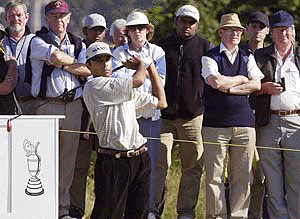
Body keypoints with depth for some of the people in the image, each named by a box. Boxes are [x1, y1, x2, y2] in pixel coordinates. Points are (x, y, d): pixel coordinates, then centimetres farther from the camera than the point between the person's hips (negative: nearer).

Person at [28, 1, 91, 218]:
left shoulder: (78, 44, 16)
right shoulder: (38, 41, 3)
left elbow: (88, 70, 1)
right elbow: (57, 57, -16)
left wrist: (64, 65, -8)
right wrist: (75, 63, 0)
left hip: (74, 105, 4)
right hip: (48, 104, -4)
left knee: (68, 160, 6)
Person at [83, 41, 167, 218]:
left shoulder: (125, 90, 21)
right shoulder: (94, 86, -7)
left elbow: (161, 103, 26)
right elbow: (138, 80, -15)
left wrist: (151, 68, 23)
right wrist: (141, 65, 8)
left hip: (140, 158, 8)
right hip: (113, 161, -8)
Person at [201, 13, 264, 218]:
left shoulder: (247, 57, 16)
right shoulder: (210, 57, 4)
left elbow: (257, 85, 4)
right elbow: (217, 82, -13)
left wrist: (229, 88, -5)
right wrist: (242, 79, 1)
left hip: (244, 123, 3)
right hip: (215, 123, -3)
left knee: (242, 176, 1)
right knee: (214, 176, -3)